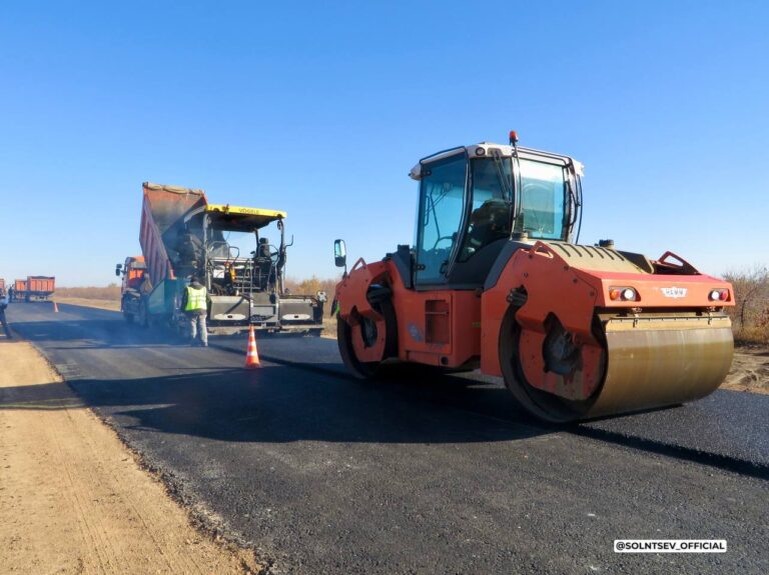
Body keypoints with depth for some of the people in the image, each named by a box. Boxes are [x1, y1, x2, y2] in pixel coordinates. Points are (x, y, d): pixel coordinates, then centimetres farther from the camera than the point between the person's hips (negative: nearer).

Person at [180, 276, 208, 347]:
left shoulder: (188, 288, 3)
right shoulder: (204, 288, 13)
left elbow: (184, 300, 0)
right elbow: (208, 300, 14)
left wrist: (183, 310, 9)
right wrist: (207, 310, 22)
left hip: (191, 310, -2)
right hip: (202, 310, 2)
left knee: (193, 327, 2)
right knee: (202, 327, 4)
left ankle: (193, 342, 0)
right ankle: (204, 342, -2)